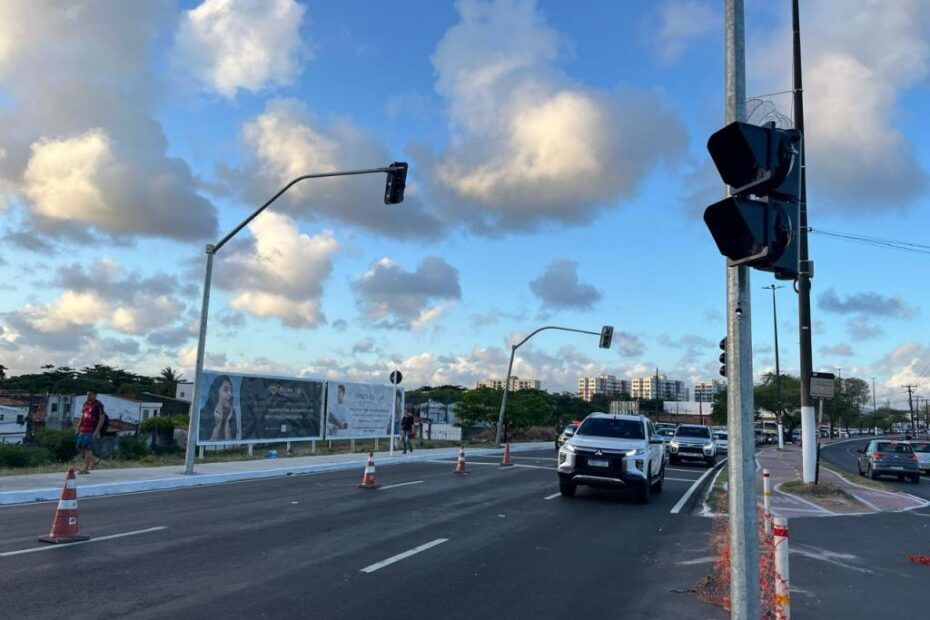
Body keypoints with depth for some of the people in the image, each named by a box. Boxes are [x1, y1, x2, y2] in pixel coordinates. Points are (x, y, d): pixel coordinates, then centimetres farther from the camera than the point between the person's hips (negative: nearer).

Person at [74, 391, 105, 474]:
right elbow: (82, 417, 22)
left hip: (92, 431, -8)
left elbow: (102, 419, -14)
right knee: (80, 447, 10)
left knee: (87, 448, -9)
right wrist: (78, 429, 17)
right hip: (83, 430, 8)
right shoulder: (85, 404, 12)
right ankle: (92, 461, 28)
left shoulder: (98, 405, -11)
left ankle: (86, 469, -3)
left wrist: (96, 431, -18)